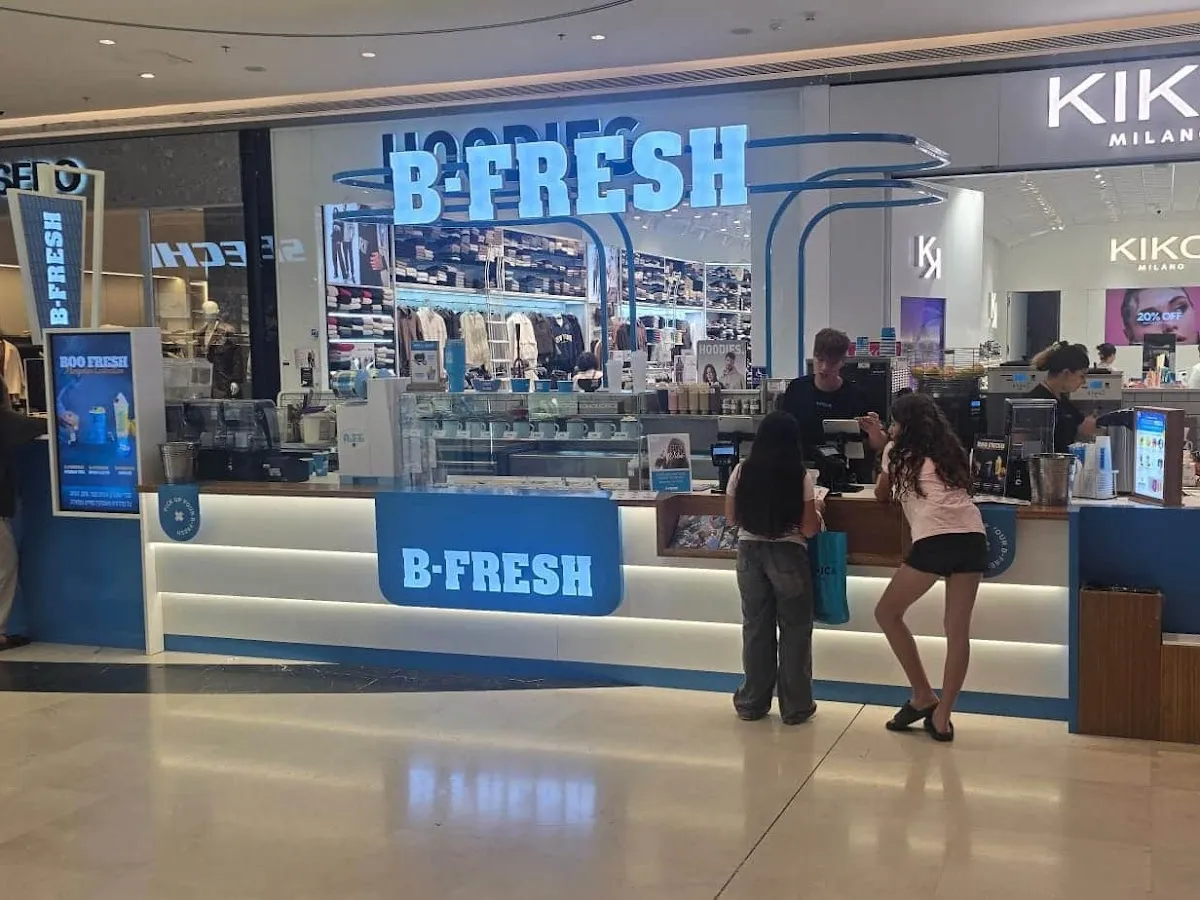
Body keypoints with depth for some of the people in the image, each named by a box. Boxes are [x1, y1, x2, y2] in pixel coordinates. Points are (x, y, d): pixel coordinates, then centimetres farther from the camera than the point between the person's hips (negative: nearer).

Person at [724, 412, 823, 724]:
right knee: (794, 629, 9)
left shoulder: (742, 472, -3)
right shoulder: (800, 477, -11)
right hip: (788, 556, -3)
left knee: (755, 627, 13)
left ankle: (752, 702, 20)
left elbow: (731, 518, 6)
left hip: (749, 553, 3)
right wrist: (817, 512, 10)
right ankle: (795, 706, 14)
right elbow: (809, 529, -10)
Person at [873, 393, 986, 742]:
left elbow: (881, 497, 31)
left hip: (935, 540, -5)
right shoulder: (951, 451, 27)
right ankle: (942, 717, 6)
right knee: (958, 629, 7)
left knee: (887, 613, 12)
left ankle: (923, 696, 12)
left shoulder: (898, 452, 18)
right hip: (973, 537, 5)